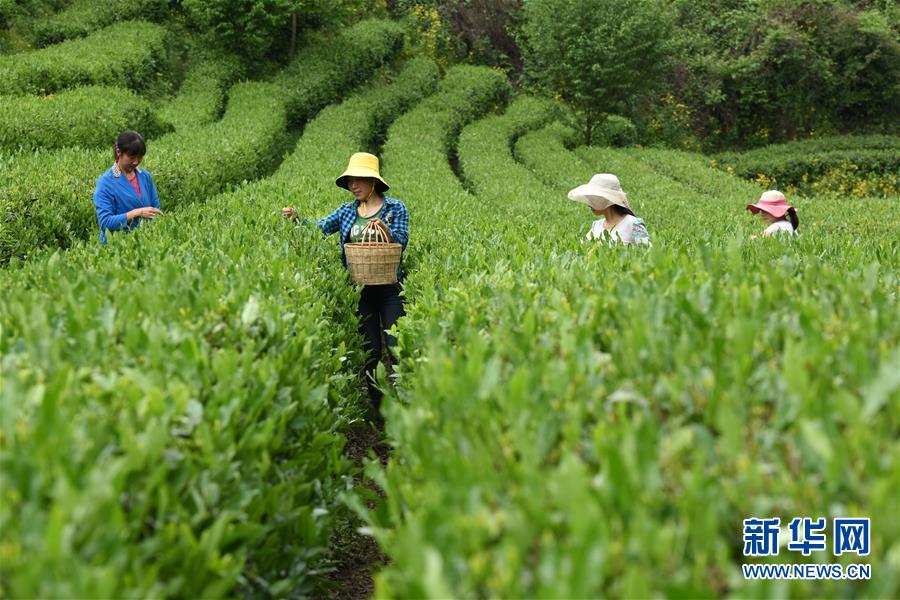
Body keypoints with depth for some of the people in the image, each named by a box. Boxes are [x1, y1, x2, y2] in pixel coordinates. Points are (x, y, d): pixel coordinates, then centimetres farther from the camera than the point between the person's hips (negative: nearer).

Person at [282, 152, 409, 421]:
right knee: (370, 349, 7)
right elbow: (319, 229, 4)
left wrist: (385, 229, -24)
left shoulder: (395, 208, 1)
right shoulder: (348, 210, 10)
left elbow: (402, 243, -6)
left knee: (396, 346, -6)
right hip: (360, 289, 3)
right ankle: (376, 405, 15)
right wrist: (297, 218, -13)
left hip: (389, 288, -3)